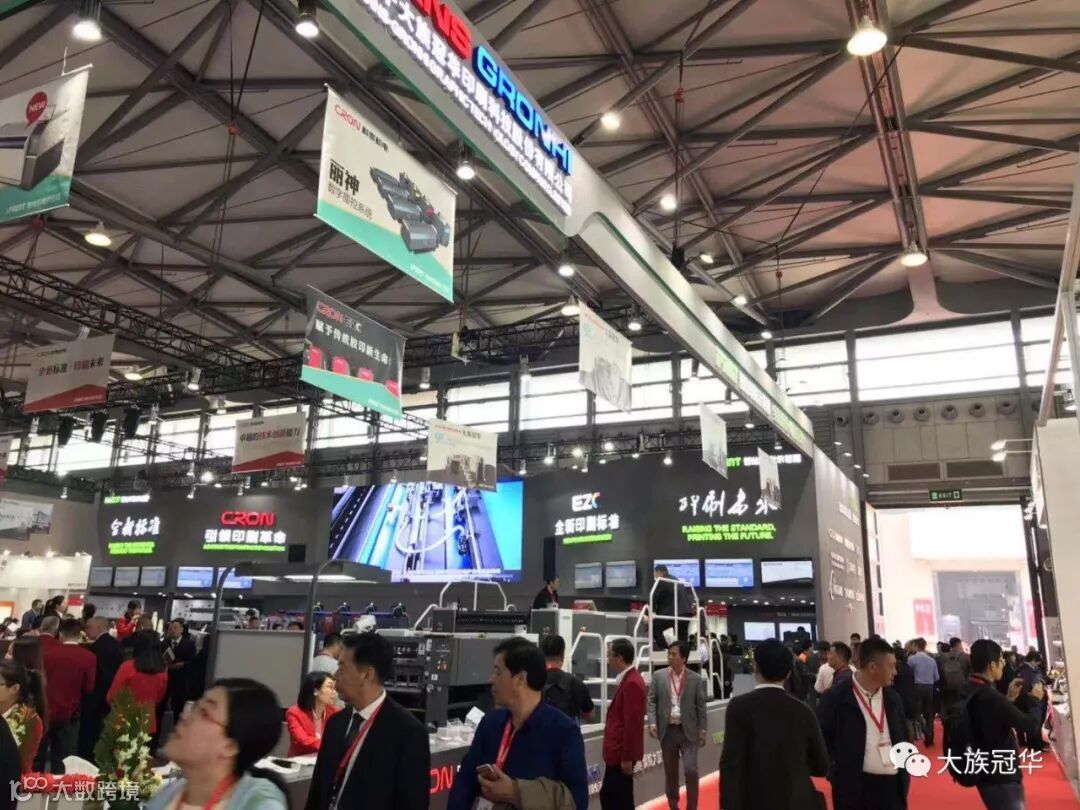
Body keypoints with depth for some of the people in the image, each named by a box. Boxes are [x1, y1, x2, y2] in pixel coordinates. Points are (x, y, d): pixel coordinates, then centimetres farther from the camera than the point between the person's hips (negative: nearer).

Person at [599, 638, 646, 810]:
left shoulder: (632, 683, -21)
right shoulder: (628, 680, 11)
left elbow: (632, 723, -23)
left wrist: (627, 758, -21)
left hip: (622, 754, -10)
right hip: (618, 751, 10)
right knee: (608, 796, 15)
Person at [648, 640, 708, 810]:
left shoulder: (696, 679, -1)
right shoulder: (658, 676, 1)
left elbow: (701, 706, 2)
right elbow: (652, 701, 1)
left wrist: (703, 730, -1)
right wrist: (652, 723, -11)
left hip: (688, 731, -1)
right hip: (667, 730, 2)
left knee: (691, 770, -7)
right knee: (670, 772, 10)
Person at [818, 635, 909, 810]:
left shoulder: (893, 699, 8)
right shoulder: (835, 698, -11)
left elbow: (903, 738, 18)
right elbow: (821, 740, -8)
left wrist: (904, 774, 8)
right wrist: (837, 770, -12)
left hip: (893, 786, 6)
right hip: (855, 789, -5)